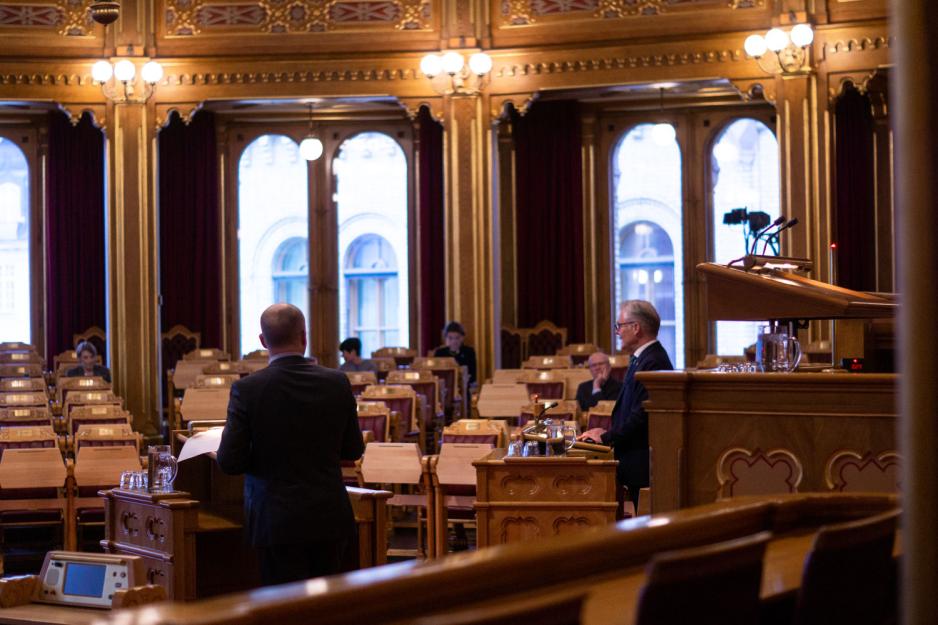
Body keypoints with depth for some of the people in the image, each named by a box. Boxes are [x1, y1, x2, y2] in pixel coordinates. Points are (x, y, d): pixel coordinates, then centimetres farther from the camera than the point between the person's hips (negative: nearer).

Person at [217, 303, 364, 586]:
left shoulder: (247, 389, -11)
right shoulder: (337, 383, -3)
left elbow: (230, 463, -10)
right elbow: (353, 450, 8)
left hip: (277, 521, -3)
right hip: (329, 518, 3)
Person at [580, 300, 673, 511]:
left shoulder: (653, 362, -17)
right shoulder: (642, 359, 17)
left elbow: (643, 414, -22)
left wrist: (607, 437, -13)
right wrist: (609, 433, 7)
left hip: (642, 461, -10)